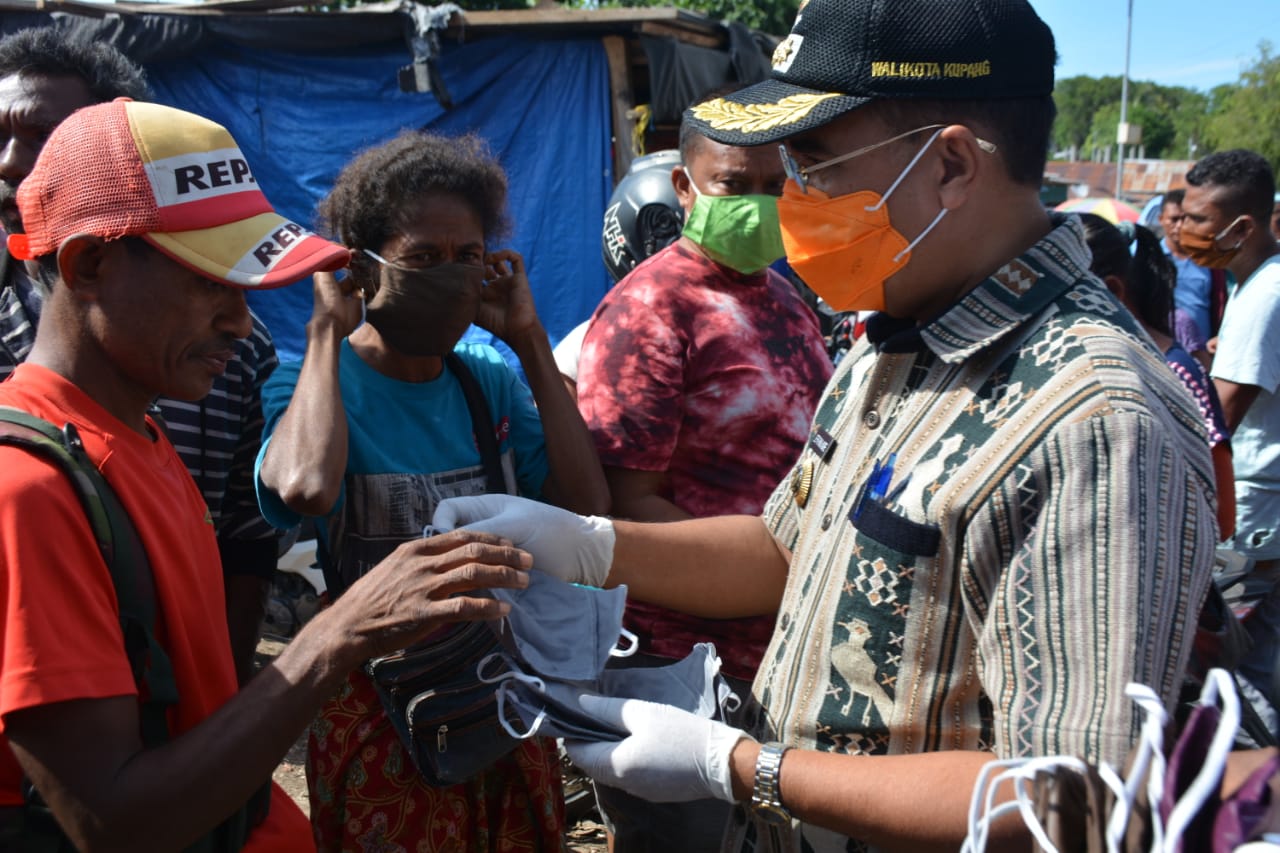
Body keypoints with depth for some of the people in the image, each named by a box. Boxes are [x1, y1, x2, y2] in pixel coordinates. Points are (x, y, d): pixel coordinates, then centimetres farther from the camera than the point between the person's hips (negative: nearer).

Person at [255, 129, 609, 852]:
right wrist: (328, 327, -22)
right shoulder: (311, 382, -13)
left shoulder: (491, 379, 1)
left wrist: (529, 340, -9)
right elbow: (305, 487, -37)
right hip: (380, 721, -5)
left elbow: (587, 503, -11)